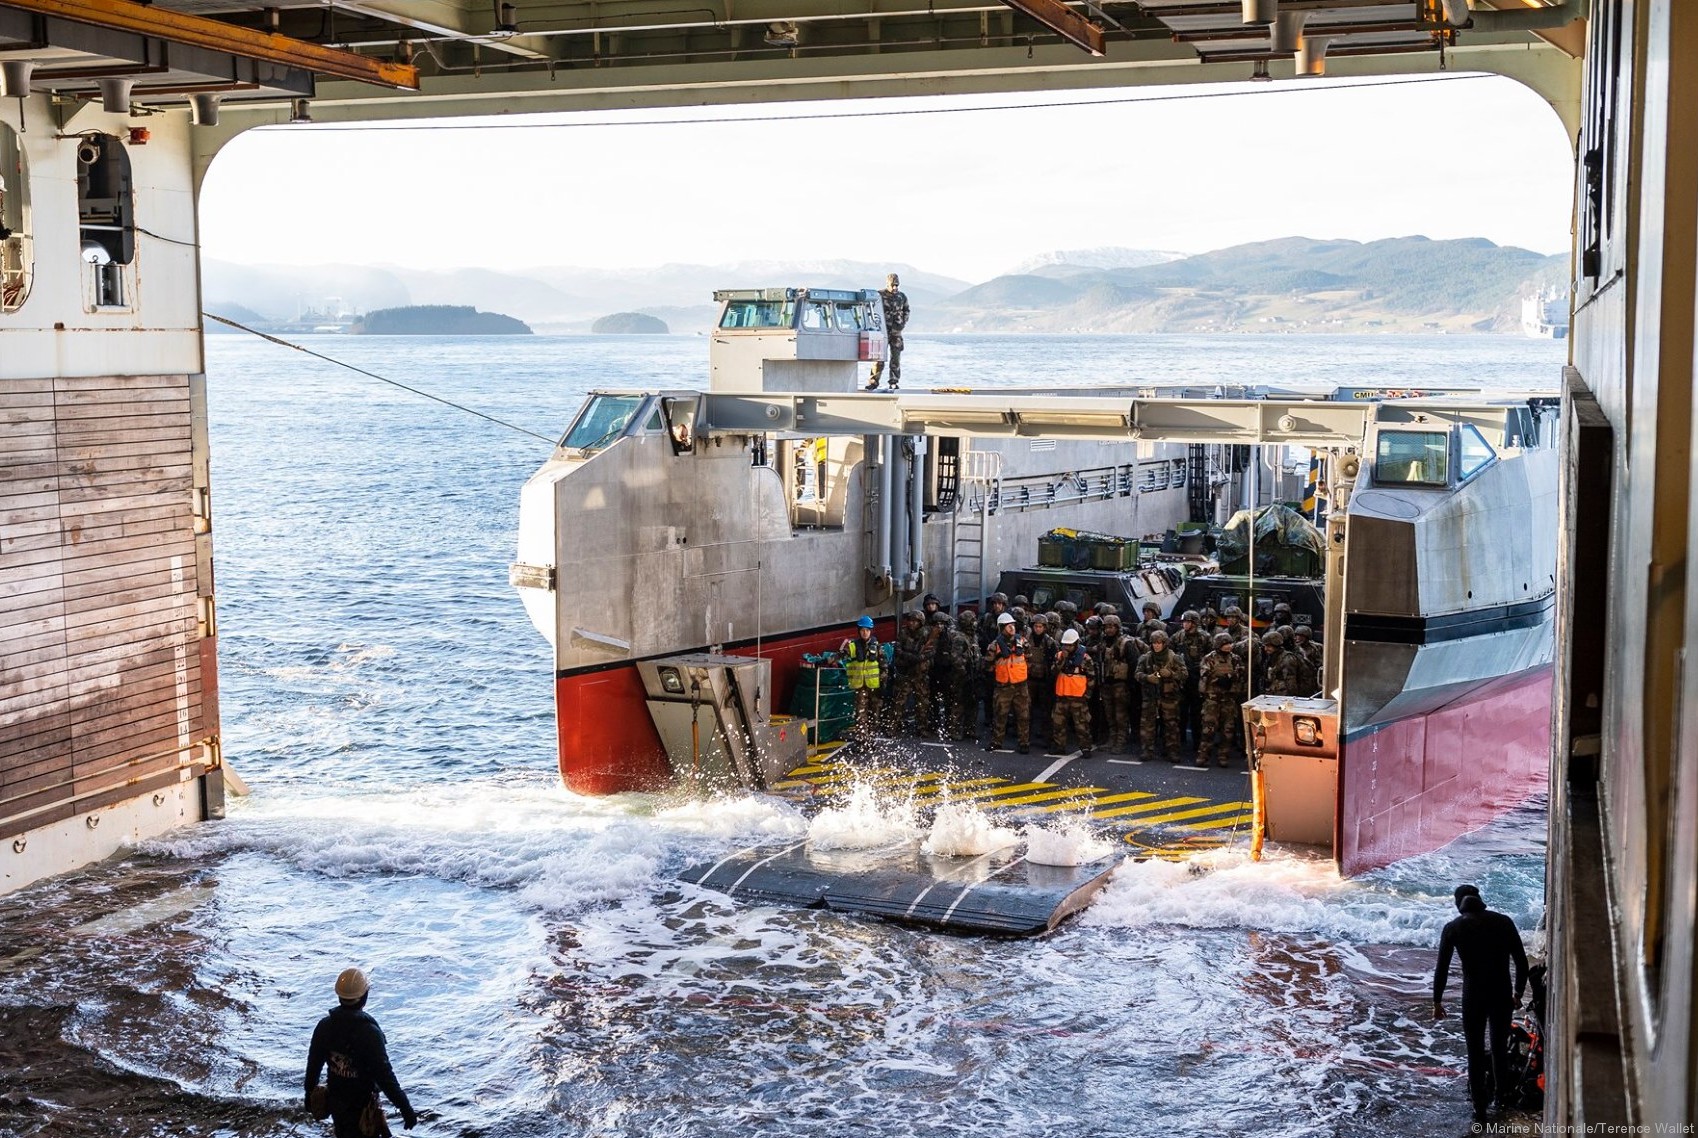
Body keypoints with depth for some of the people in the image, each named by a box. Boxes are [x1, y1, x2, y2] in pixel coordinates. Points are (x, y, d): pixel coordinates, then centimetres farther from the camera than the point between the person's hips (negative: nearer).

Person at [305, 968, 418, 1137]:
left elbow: (313, 1064, 2)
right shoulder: (369, 1032, -27)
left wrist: (310, 1092, 19)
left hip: (335, 1101, 6)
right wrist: (405, 1107, -21)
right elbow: (384, 1074, -27)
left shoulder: (325, 1026, -10)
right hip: (362, 1104, -6)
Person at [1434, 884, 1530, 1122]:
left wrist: (1437, 1001, 8)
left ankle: (1480, 1109, 12)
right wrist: (1518, 993, 17)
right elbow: (1521, 962, 3)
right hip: (1502, 996, 2)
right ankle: (1502, 1096, 35)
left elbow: (1442, 969, -2)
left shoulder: (1453, 928, -2)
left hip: (1473, 998, -2)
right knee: (1500, 1048, 22)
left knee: (1476, 1053, 10)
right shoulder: (1503, 922, 1)